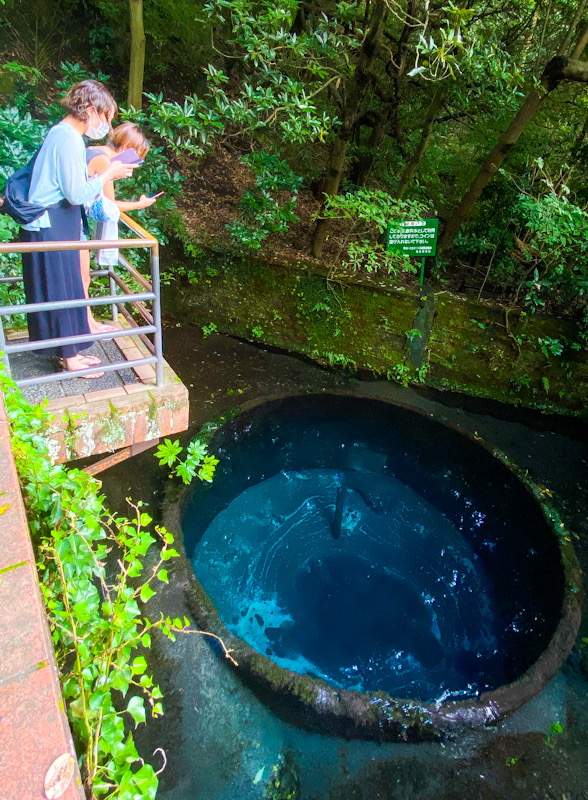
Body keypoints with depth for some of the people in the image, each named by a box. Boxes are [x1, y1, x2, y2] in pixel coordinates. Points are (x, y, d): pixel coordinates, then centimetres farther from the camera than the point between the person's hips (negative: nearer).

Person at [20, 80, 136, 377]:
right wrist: (109, 174, -11)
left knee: (68, 288, 14)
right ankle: (70, 358, 10)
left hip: (56, 224, 10)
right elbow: (77, 193, -20)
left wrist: (101, 177, 10)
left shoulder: (62, 133, 14)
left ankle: (69, 351, 25)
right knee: (60, 290, -1)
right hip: (51, 227, -10)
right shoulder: (69, 138, -17)